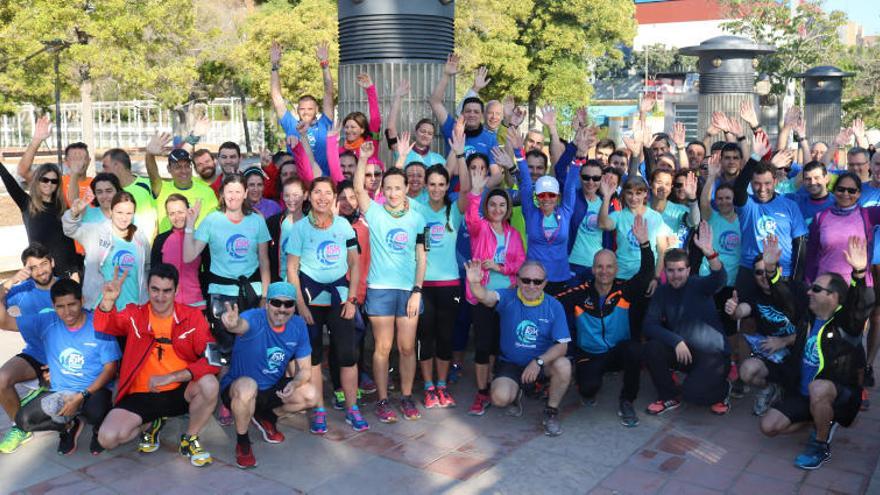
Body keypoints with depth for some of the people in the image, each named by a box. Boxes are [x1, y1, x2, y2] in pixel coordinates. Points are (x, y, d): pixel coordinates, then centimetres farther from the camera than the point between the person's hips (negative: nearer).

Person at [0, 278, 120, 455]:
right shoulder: (46, 323, 0)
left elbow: (110, 369, -10)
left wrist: (81, 397, -20)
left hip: (94, 390, -4)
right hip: (58, 392, 4)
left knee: (96, 413, -36)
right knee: (23, 420, -16)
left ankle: (99, 428, 5)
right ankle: (69, 425, 14)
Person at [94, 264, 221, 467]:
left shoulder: (192, 316, -6)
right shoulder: (134, 315, -1)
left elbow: (212, 359, -14)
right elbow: (104, 326, -20)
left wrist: (171, 377, -23)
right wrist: (108, 301, -41)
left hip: (180, 391, -1)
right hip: (141, 395, 1)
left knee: (209, 384, -32)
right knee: (107, 438, -21)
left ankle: (190, 439, -3)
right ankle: (151, 424, 14)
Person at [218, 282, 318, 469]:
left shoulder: (298, 326, -9)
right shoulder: (255, 318, -25)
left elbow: (305, 369, -4)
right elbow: (242, 325, -52)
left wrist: (294, 384, -26)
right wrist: (233, 324, -76)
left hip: (273, 389, 5)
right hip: (238, 389, -5)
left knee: (310, 396, -17)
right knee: (247, 386, -38)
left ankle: (267, 418, 14)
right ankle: (242, 443, -9)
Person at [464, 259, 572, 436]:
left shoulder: (554, 307, -8)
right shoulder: (508, 298, -10)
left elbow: (562, 345, -11)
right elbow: (486, 297, -32)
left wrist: (539, 362, -28)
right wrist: (475, 283, -56)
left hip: (543, 362, 1)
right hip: (509, 364, -1)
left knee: (563, 365, -30)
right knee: (500, 398, -25)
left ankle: (551, 412, -3)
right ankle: (516, 394, 16)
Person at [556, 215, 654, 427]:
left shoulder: (625, 291, -7)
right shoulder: (580, 294, -7)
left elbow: (647, 273, -21)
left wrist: (644, 243, -33)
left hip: (619, 352, 1)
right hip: (589, 355, -1)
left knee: (634, 349, -33)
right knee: (590, 385, -30)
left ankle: (626, 402, -8)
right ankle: (587, 393, 14)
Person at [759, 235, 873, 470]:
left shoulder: (845, 323, -16)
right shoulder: (806, 316, 2)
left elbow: (861, 305, -35)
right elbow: (784, 296, 7)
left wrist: (859, 273, -52)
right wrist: (771, 268, -7)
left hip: (840, 394, -6)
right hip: (802, 393, 6)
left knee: (818, 388, -41)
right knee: (768, 427, -5)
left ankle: (821, 445, -15)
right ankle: (823, 420, 17)